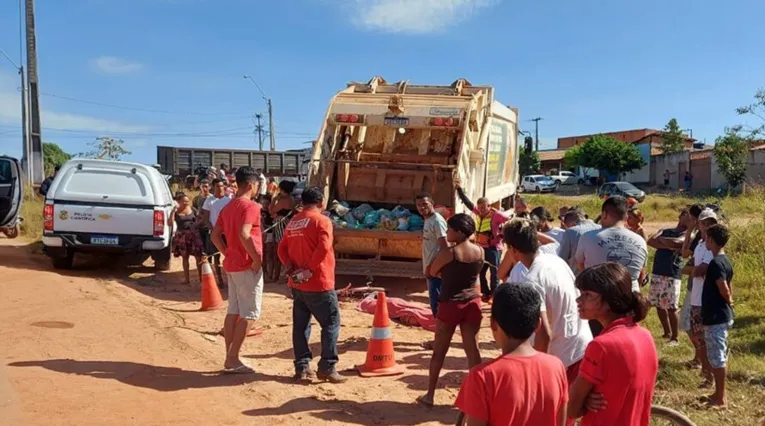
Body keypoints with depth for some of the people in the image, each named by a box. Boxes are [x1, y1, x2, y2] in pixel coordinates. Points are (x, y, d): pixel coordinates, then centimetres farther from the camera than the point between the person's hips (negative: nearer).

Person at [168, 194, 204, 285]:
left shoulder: (193, 210, 3)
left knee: (198, 257, -3)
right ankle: (187, 279, 16)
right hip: (182, 236, 0)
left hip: (194, 235, 0)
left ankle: (201, 277, 4)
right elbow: (170, 224, -11)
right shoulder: (175, 212, 0)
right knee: (185, 257, 8)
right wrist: (173, 211, -15)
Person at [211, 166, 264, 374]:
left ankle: (230, 358, 16)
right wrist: (256, 257, -20)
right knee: (249, 314, -2)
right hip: (248, 266, -9)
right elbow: (244, 234, -28)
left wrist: (228, 254, 14)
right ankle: (232, 359, -1)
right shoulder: (250, 206, -14)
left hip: (232, 265, 9)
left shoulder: (228, 207, 13)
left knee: (233, 312, 11)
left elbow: (215, 235, 14)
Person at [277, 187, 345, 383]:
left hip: (297, 284, 7)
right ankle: (327, 367, 0)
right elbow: (323, 248, -22)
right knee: (331, 323, 2)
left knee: (300, 325, 11)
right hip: (318, 283, -7)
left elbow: (282, 248, 10)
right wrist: (310, 269, -16)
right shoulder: (322, 220, -10)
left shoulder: (293, 222, 12)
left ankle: (302, 367, 13)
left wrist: (290, 267, -1)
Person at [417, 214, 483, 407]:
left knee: (439, 351, 8)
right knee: (473, 349, 9)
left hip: (450, 304, -4)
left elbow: (433, 272, -2)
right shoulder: (480, 251, -1)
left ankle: (429, 395, 17)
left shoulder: (447, 252, -16)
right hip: (473, 302, 4)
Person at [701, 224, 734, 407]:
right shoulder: (725, 261, 10)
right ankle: (718, 393, 25)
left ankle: (720, 398, 7)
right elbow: (729, 288, 15)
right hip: (723, 315, 10)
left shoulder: (715, 263, -20)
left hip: (715, 317, -10)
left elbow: (724, 290, -23)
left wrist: (728, 301, -4)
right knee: (720, 356, 16)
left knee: (716, 357, -1)